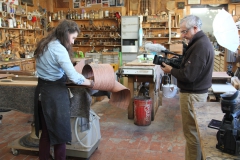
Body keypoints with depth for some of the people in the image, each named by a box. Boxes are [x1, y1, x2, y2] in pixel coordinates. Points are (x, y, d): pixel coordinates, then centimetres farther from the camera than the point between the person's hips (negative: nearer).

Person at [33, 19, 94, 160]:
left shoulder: (44, 44, 10)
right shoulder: (59, 48, -18)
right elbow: (74, 77, -22)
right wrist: (90, 83, -7)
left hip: (42, 89, 9)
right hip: (55, 92, -9)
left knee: (46, 131, 19)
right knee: (60, 131, 6)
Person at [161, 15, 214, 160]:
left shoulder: (200, 46, -21)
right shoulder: (203, 42, 12)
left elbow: (188, 75, -25)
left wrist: (171, 70, -10)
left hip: (192, 94, -11)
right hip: (197, 92, 11)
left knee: (192, 132, 0)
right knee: (195, 130, 19)